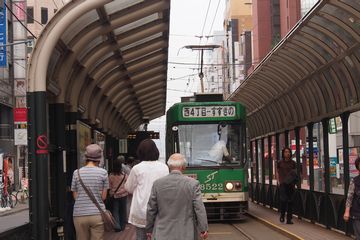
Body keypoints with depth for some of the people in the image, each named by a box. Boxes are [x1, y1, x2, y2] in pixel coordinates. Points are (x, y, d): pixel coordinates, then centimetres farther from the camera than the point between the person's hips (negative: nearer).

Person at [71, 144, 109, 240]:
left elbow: (75, 196, 4)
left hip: (80, 214, 1)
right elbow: (103, 196, 1)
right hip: (97, 214, -1)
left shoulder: (76, 173, 1)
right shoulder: (103, 172, -2)